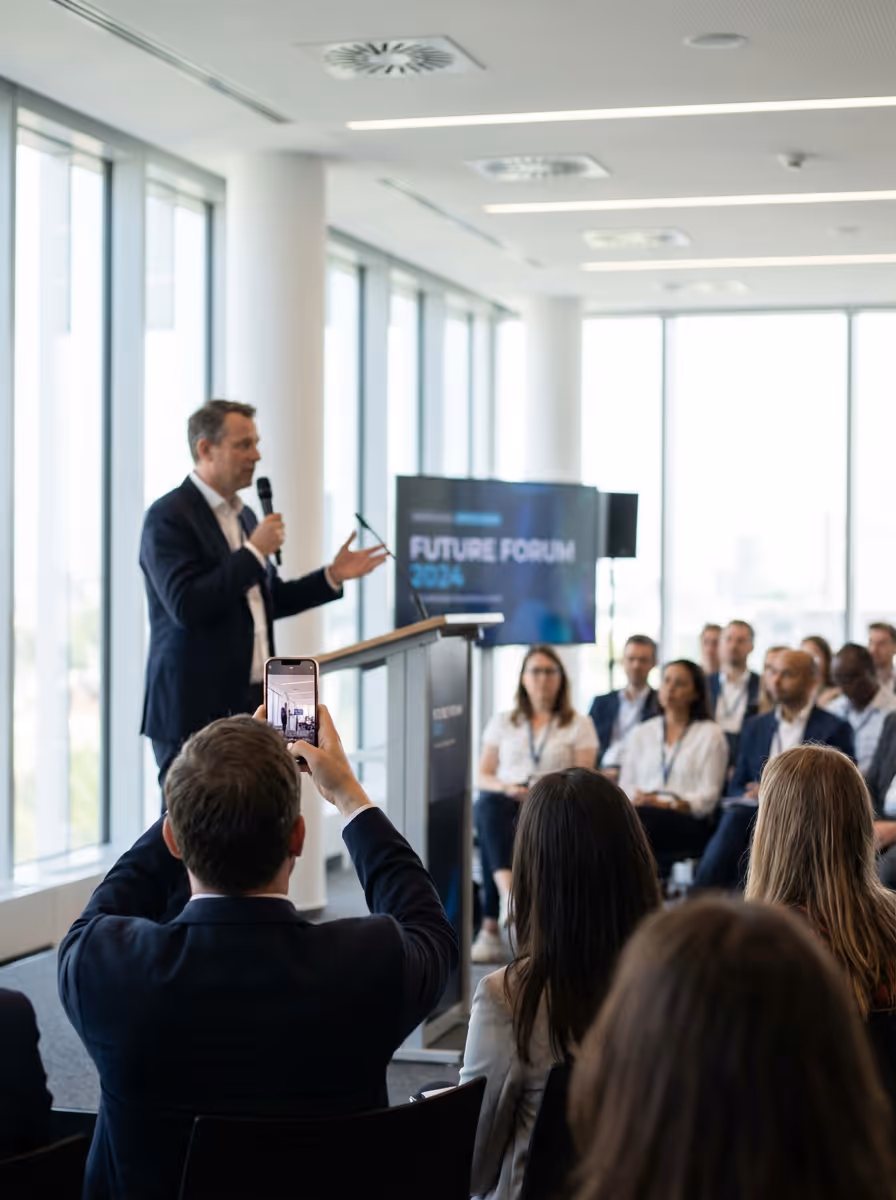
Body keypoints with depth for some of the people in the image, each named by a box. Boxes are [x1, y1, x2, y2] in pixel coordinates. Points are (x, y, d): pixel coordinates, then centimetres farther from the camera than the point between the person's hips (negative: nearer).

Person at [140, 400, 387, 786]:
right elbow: (186, 606, -21)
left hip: (250, 704, 8)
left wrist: (333, 575, 12)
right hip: (196, 711, -8)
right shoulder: (169, 517, -10)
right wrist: (254, 551, -16)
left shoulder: (243, 516, 16)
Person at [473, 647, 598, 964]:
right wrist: (506, 788, -6)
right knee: (488, 806, -38)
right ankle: (509, 894, -59)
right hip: (506, 801, 2)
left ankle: (492, 929, -42)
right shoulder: (502, 722, 24)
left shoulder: (579, 724, 16)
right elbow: (483, 776, 17)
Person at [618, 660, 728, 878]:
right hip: (643, 813, 3)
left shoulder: (710, 734, 13)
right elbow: (626, 784, 16)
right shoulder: (642, 733, 25)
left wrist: (668, 805, -13)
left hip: (688, 822, -3)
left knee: (641, 818, -36)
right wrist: (634, 797, -9)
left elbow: (708, 795, 2)